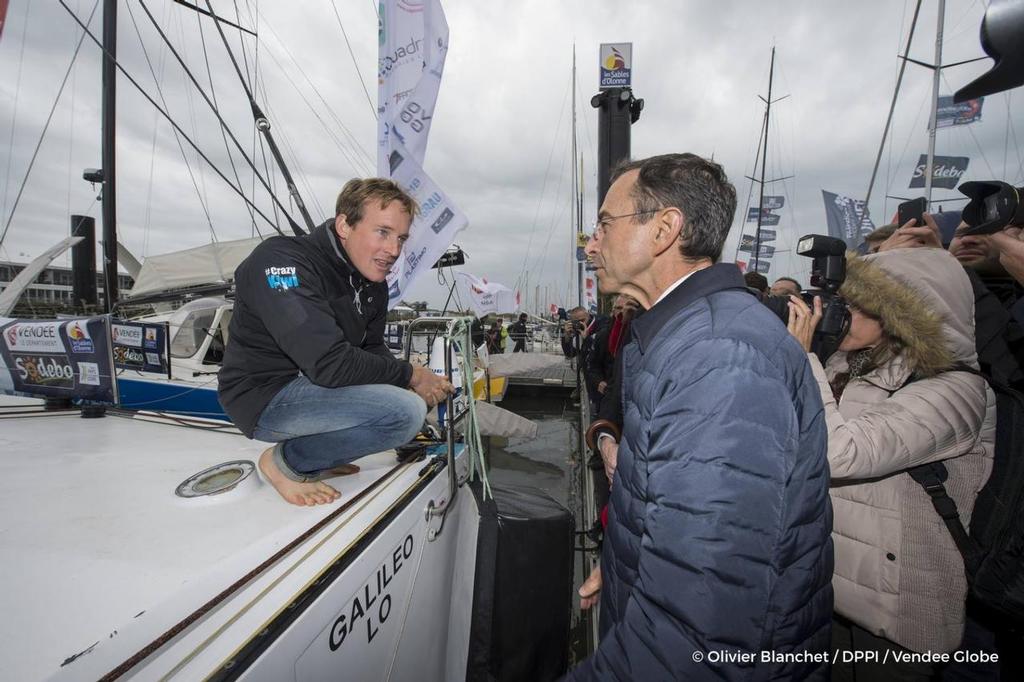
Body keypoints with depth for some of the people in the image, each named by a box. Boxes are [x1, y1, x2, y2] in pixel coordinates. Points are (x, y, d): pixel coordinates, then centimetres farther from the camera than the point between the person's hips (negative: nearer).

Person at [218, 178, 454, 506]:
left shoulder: (373, 283, 4)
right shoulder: (282, 261, -22)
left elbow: (373, 350, 9)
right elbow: (328, 363, -31)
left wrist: (422, 382, -9)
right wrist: (409, 374, -19)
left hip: (311, 385, 9)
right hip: (265, 396, -9)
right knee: (405, 411, -26)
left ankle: (317, 461, 10)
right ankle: (287, 461, -4)